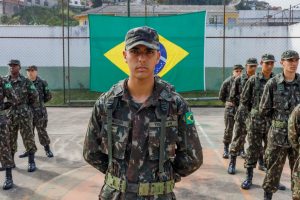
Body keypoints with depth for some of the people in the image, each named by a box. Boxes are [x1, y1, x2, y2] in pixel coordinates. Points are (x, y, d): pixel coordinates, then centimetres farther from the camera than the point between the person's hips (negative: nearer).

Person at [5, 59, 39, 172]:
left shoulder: (26, 82, -5)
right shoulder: (4, 81, 3)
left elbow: (35, 96, 2)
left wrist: (31, 106, 10)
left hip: (24, 115, -3)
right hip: (9, 115, 3)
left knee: (28, 139, -1)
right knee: (10, 140, 11)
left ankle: (31, 162, 7)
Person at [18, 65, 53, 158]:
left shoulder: (42, 83, -3)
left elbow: (48, 96, 4)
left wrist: (39, 102, 7)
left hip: (39, 111, -3)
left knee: (42, 131, 0)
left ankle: (47, 149, 12)